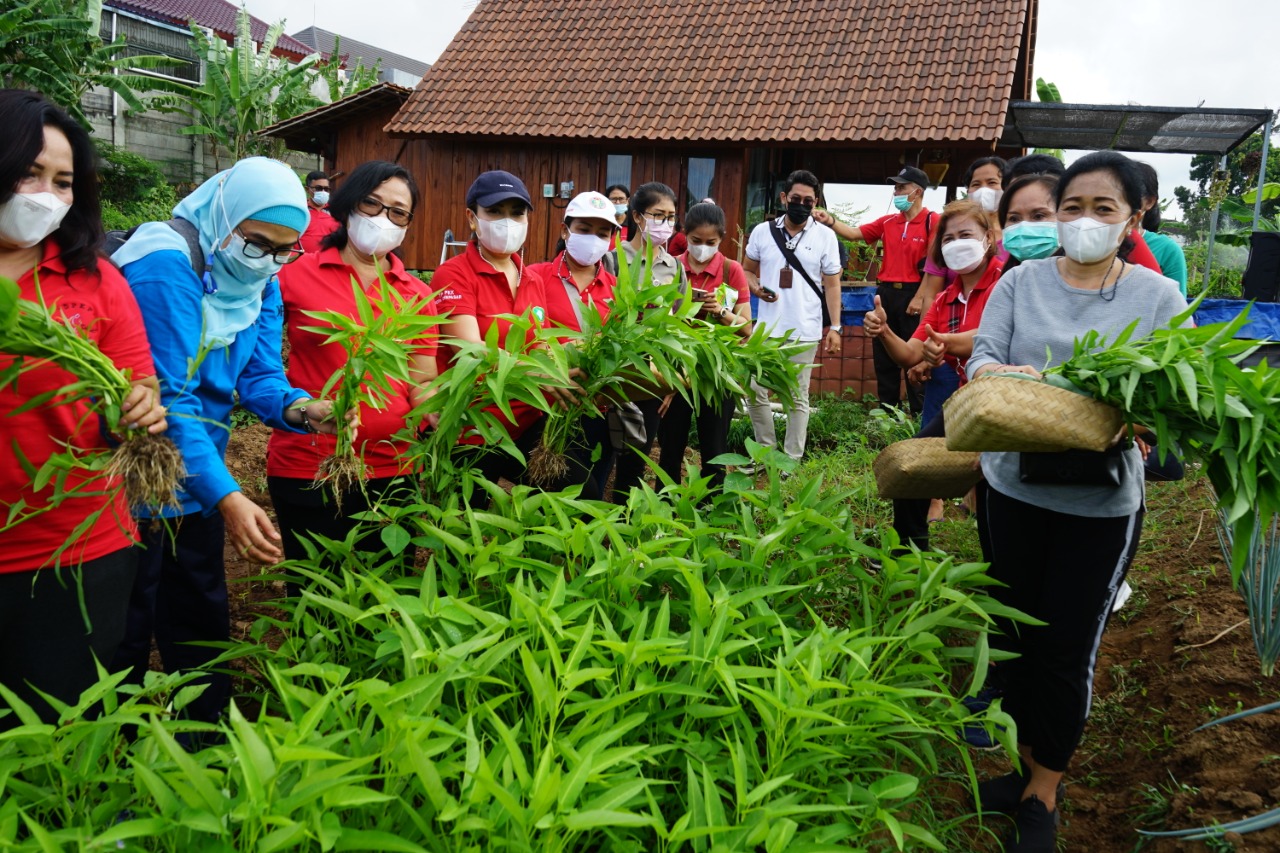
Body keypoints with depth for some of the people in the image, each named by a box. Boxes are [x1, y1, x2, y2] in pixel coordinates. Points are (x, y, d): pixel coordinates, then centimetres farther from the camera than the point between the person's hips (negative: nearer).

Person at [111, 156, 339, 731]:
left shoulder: (263, 283, 2)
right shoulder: (166, 266, -24)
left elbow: (259, 375, -3)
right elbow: (167, 397, -29)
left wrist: (300, 407, -27)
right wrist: (227, 497, -37)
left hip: (198, 478, 8)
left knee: (202, 623, 20)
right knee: (124, 638, 7)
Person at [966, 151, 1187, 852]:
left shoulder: (1158, 296, 0)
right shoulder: (1020, 282, 3)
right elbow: (980, 358, -5)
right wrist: (1008, 375, -28)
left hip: (1101, 502, -2)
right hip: (1014, 485, 2)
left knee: (1067, 647, 5)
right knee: (1015, 631, 14)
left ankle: (1044, 791, 25)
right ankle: (1029, 762, 35)